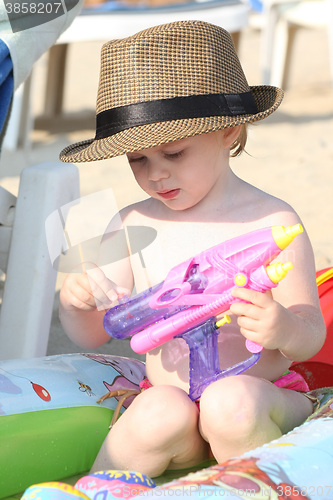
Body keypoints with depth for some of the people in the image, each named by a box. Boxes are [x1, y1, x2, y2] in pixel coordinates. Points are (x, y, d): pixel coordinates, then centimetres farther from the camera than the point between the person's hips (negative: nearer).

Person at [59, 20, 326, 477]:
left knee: (229, 404, -34)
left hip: (262, 398, -2)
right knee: (160, 413, -30)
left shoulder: (272, 222, -7)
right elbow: (91, 335, 9)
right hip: (168, 395, 2)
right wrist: (74, 302, -14)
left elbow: (312, 336, -5)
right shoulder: (133, 227, 3)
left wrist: (285, 331, -29)